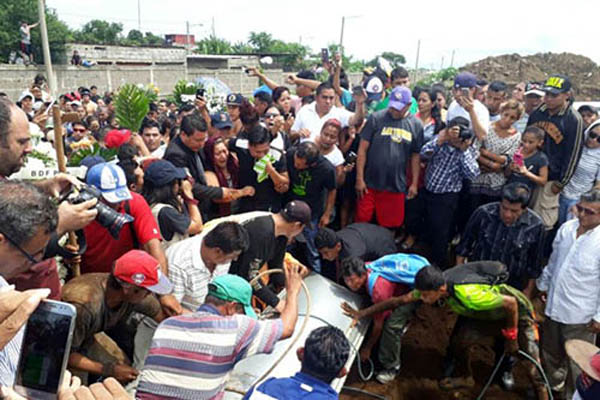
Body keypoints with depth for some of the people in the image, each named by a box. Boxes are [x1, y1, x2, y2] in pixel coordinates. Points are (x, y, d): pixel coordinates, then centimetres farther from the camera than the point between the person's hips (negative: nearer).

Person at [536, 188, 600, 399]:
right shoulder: (567, 228, -3)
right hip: (554, 305, 6)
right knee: (550, 352, 26)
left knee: (575, 363, 12)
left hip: (580, 315, -6)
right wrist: (544, 284, 19)